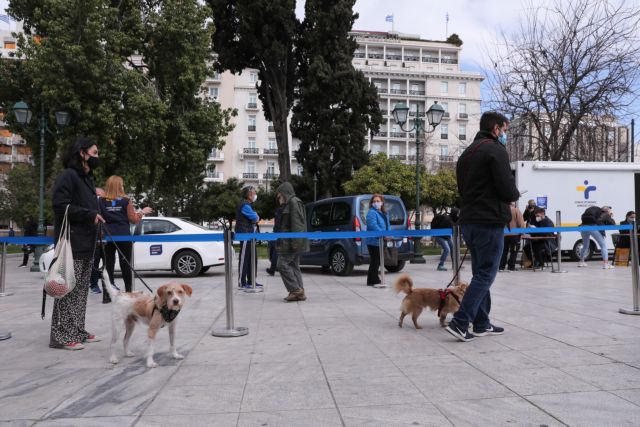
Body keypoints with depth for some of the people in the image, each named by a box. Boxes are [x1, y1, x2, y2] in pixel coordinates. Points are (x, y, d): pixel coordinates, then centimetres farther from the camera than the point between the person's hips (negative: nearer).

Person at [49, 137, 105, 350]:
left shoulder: (88, 179, 19)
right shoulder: (68, 176, -9)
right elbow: (60, 205, -17)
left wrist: (97, 216, 10)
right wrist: (90, 215, -16)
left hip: (86, 243, 9)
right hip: (71, 244, -9)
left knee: (81, 290, 12)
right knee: (68, 289, -7)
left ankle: (77, 331, 20)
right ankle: (62, 335, -1)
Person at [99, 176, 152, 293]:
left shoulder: (101, 201, -1)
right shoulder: (125, 201, -5)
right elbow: (133, 219, -1)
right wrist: (142, 212, 13)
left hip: (107, 237, 1)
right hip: (124, 236, -1)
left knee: (108, 265, 5)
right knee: (125, 266, 9)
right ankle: (128, 291, 14)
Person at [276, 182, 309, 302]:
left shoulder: (293, 202, -11)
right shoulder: (290, 203, 22)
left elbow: (296, 223, -20)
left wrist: (294, 242, -24)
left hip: (291, 242, -10)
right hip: (292, 243, 10)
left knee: (282, 264, -9)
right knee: (294, 266, 9)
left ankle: (295, 290, -7)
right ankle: (299, 292, 11)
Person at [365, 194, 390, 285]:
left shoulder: (384, 213, 18)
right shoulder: (371, 213, -12)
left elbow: (387, 226, 21)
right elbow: (373, 225, -24)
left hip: (381, 241, 9)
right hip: (374, 241, -9)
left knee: (377, 261, 16)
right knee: (375, 261, -7)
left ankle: (374, 280, 27)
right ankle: (372, 280, 1)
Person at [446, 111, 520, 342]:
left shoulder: (467, 152, 19)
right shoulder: (495, 150, -9)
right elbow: (507, 189, -15)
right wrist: (516, 194, 7)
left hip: (468, 221, 9)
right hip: (489, 222, -9)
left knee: (480, 272, 14)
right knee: (485, 274, -4)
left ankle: (482, 324, 17)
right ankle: (460, 322, -9)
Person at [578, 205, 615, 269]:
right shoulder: (605, 215, 15)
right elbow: (613, 223, 12)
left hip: (584, 226, 6)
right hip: (593, 227, -6)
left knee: (585, 246, 25)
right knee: (603, 245, 5)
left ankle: (581, 262, 38)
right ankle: (605, 263, -5)